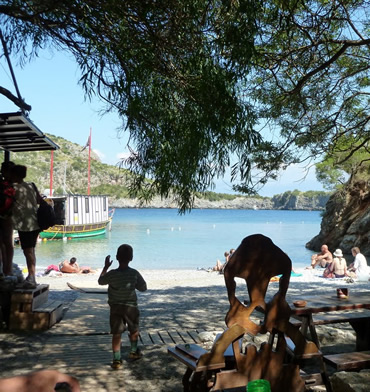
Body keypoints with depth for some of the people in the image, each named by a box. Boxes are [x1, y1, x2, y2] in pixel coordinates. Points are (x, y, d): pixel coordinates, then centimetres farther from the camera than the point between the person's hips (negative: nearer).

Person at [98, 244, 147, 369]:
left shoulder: (112, 274, -17)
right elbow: (143, 288, -4)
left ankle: (116, 360, 4)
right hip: (131, 307, 1)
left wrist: (105, 267, 11)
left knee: (116, 334, 6)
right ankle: (134, 352, 38)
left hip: (115, 308, -1)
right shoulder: (134, 274, -16)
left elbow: (100, 281, 3)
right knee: (134, 330, 22)